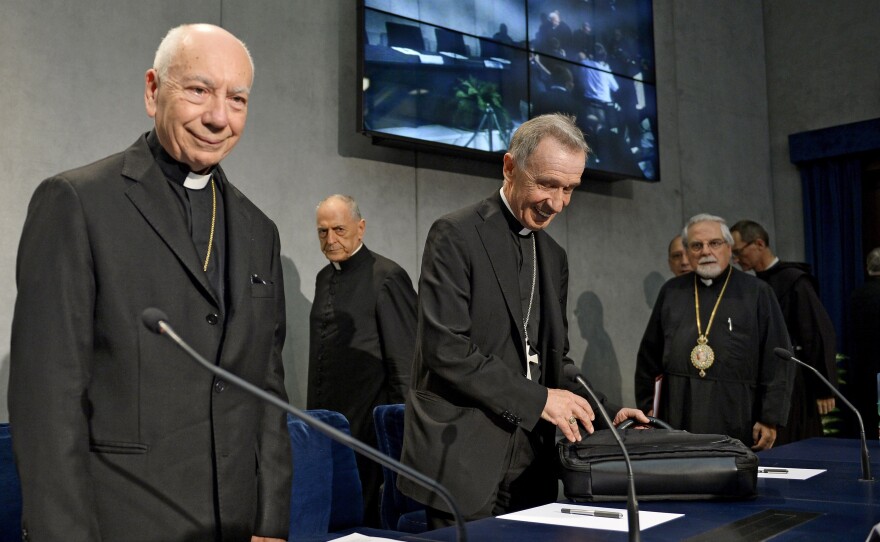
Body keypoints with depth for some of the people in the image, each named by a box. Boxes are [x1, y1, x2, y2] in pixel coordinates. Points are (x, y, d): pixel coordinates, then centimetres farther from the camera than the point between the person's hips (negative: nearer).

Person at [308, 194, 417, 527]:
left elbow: (405, 360, -10)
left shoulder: (388, 277, -9)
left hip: (368, 424, -7)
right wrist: (314, 412, 14)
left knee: (366, 514, -3)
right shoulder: (324, 278, 13)